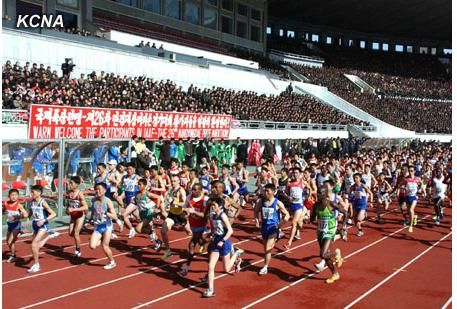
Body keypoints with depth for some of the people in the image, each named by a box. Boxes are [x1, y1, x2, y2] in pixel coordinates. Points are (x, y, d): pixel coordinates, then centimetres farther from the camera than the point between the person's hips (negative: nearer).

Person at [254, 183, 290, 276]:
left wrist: (280, 224, -19)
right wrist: (256, 220, 0)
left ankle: (265, 267, 4)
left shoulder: (277, 203, -14)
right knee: (266, 249, 17)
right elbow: (256, 211, 15)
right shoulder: (261, 201, -3)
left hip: (273, 229, -5)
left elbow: (287, 215, -6)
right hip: (264, 228, 5)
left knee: (267, 249, -9)